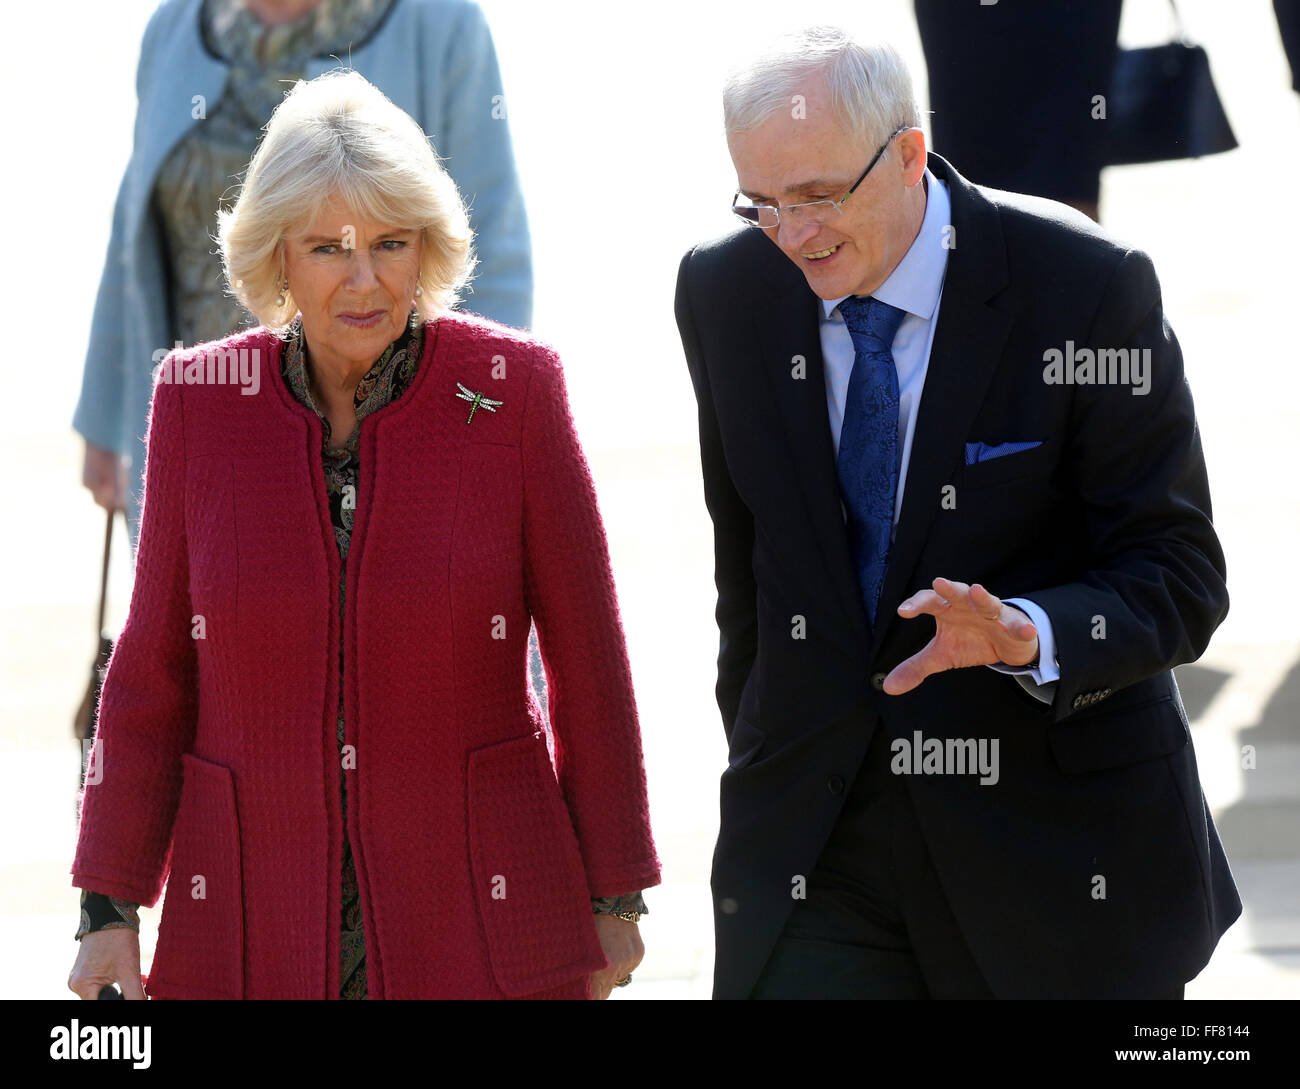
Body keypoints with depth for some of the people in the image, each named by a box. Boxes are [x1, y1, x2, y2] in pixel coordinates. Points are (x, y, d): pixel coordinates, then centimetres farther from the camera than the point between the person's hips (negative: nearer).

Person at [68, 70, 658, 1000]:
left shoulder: (514, 388, -6)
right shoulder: (200, 399, -1)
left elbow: (585, 651, 1)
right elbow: (155, 665, 5)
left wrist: (614, 895, 4)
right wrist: (110, 906, 2)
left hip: (481, 926, -1)